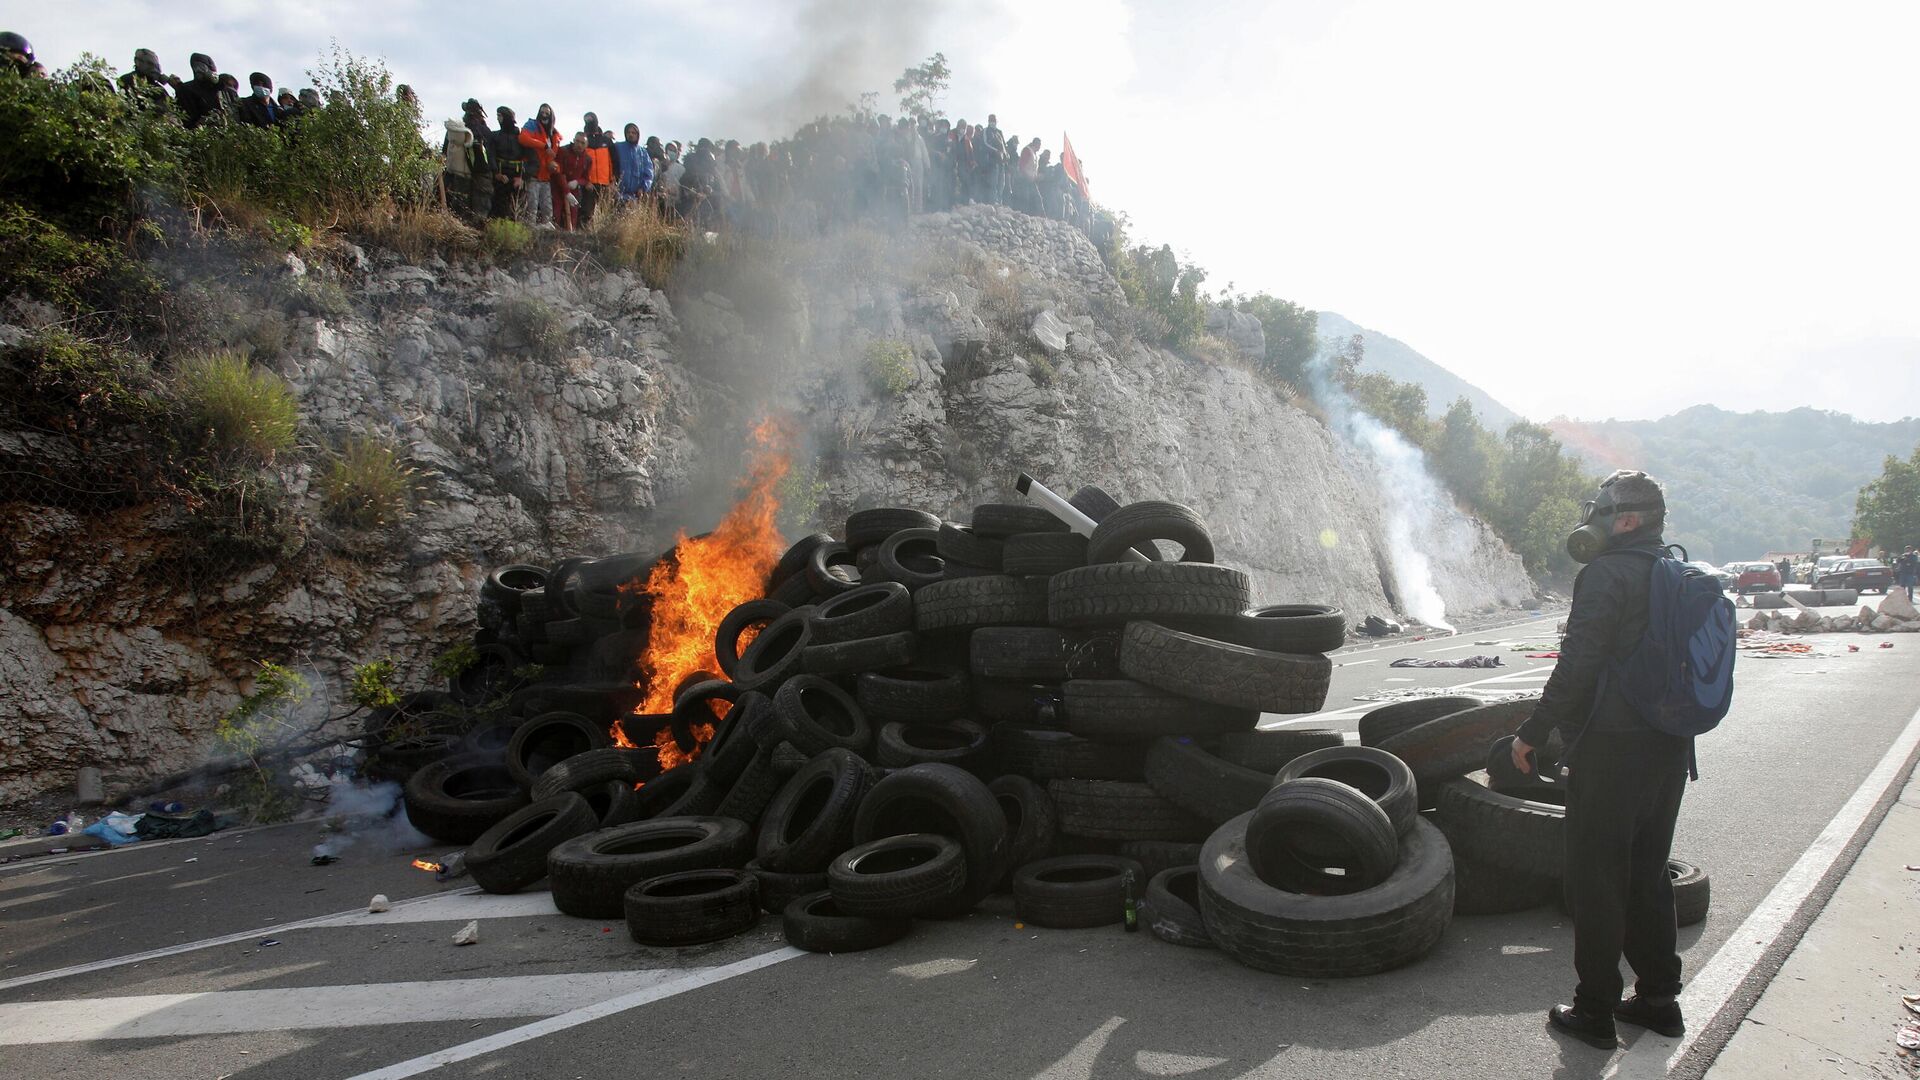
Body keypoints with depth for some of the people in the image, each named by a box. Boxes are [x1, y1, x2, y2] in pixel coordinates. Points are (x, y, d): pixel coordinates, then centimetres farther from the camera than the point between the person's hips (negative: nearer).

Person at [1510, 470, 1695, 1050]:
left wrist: (1532, 733, -13)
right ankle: (1659, 997, 28)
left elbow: (1577, 667, -21)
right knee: (1649, 873, 19)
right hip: (1671, 749, 8)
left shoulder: (1606, 575, -15)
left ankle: (1595, 1009, 10)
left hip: (1611, 747, -8)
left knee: (1596, 878, 2)